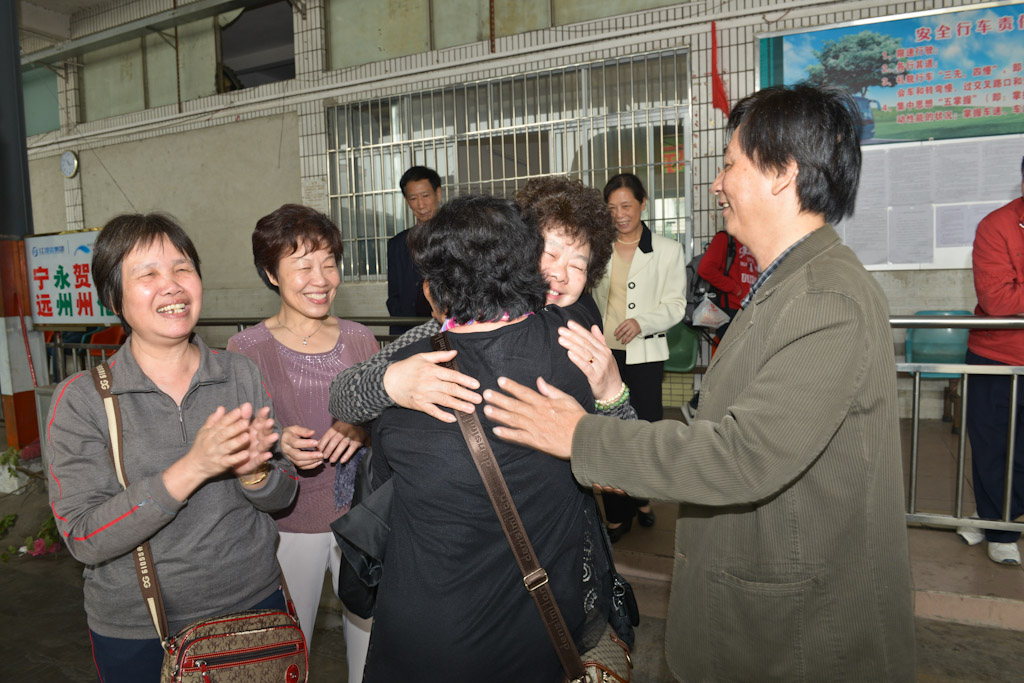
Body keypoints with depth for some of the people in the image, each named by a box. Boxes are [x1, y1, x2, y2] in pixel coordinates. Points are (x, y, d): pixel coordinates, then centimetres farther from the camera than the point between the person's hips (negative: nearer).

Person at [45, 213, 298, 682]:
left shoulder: (241, 375, -5)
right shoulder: (82, 399, -11)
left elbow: (282, 496, 0)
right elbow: (84, 539, -17)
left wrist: (252, 472, -22)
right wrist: (192, 468, -29)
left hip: (254, 607, 2)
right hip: (136, 634, -2)